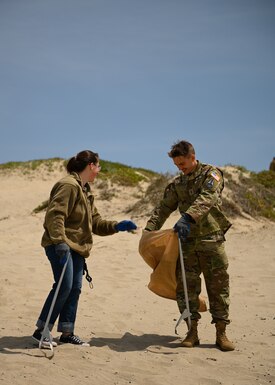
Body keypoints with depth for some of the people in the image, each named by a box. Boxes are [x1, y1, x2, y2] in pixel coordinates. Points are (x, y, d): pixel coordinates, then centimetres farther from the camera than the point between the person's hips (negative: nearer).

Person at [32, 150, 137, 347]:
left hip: (77, 248, 10)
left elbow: (95, 222, 20)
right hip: (61, 247, -10)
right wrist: (60, 242, -30)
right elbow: (54, 215, -22)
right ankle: (41, 331, -6)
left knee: (75, 289, 9)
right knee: (64, 287, -14)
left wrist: (117, 226, 7)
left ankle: (67, 333, 17)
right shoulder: (69, 185, -13)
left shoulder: (86, 191, 20)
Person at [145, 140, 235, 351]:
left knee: (218, 286, 0)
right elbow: (164, 208, 13)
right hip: (188, 242, 4)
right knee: (186, 287, 0)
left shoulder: (211, 174, -2)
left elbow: (206, 199, -20)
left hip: (212, 240, -4)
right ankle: (192, 332, 6)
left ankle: (221, 333, 7)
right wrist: (149, 230, -1)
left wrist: (187, 217, -35)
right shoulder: (177, 183, 15)